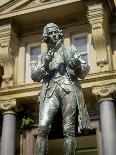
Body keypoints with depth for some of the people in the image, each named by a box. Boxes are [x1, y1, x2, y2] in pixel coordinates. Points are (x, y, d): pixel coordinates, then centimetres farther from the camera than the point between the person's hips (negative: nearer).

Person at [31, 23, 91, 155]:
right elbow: (35, 77, 12)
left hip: (69, 89, -1)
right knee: (43, 127, -19)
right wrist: (45, 64, -4)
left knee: (69, 130, -13)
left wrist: (78, 65, -6)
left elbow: (85, 71, 17)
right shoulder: (42, 57, 24)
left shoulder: (70, 50, 22)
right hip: (50, 91, 1)